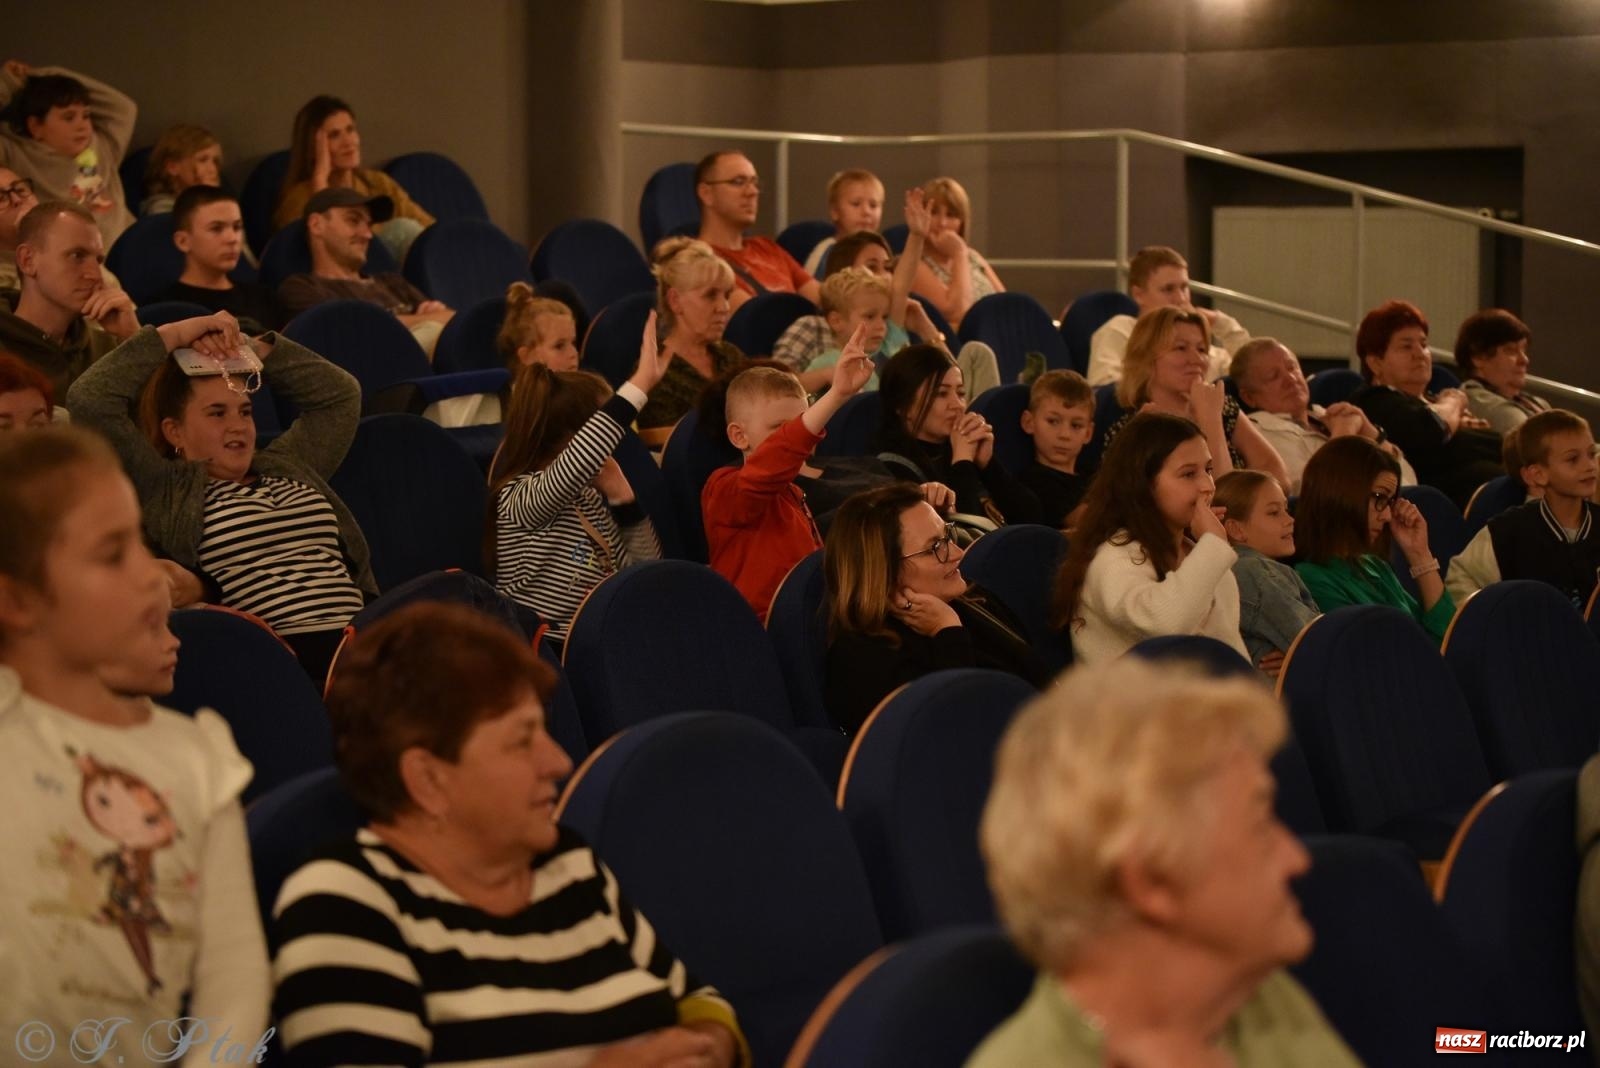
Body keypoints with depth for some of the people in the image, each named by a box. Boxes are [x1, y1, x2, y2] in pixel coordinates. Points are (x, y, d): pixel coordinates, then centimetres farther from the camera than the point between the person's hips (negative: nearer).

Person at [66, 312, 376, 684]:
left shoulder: (288, 467, 31)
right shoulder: (161, 488, 12)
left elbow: (340, 394, 35)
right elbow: (89, 401, 4)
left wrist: (254, 347, 25)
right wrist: (175, 334, 11)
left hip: (358, 639, 6)